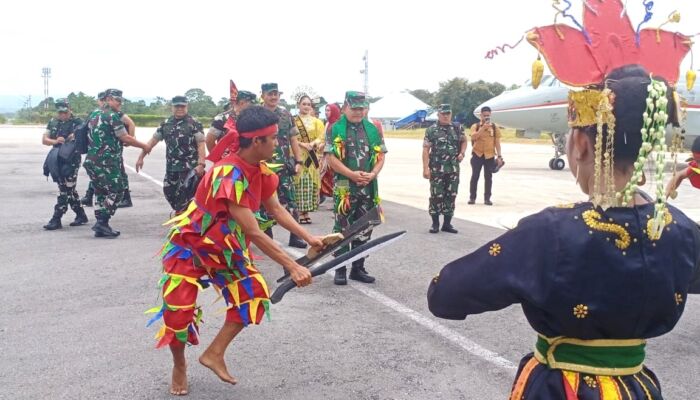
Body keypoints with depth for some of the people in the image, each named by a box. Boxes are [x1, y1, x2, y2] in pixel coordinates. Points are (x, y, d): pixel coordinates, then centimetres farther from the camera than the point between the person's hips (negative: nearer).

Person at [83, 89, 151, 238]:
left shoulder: (94, 114, 18)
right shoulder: (112, 116, -9)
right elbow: (125, 138, -11)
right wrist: (144, 146, 0)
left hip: (91, 161, 9)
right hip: (106, 162, -9)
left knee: (101, 193, 13)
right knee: (116, 191, -2)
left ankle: (100, 227, 14)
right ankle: (102, 222, -8)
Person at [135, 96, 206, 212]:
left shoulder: (194, 123, -3)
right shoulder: (166, 124, 12)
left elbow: (201, 144, -10)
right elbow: (153, 140, 16)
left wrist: (201, 164, -20)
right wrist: (141, 157, 13)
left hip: (190, 167, -6)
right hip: (171, 167, 6)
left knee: (184, 195, -8)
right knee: (169, 192, 10)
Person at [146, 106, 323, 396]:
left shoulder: (260, 170, -9)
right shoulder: (228, 176, -35)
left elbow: (276, 210, 5)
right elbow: (254, 233, -35)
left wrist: (309, 238, -3)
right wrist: (292, 266, -33)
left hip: (222, 247, 7)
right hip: (188, 245, -7)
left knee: (254, 294, -6)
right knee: (178, 310, -11)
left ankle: (214, 354, 9)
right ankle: (179, 367, 20)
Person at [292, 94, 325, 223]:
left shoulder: (316, 121, 12)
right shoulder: (293, 121, 4)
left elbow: (321, 138, 3)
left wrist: (313, 143, -16)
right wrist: (303, 144, -17)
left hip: (312, 157, 3)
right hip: (298, 156, -3)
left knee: (311, 183, 1)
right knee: (300, 184, -6)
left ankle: (306, 212, 8)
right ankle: (300, 212, -2)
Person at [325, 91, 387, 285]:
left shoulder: (373, 130, 9)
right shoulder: (335, 129, -2)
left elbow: (381, 156, 9)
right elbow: (331, 158, -8)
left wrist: (372, 174, -9)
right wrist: (352, 174, -17)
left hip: (369, 188, 4)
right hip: (344, 187, -4)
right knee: (342, 229, 0)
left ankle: (358, 268, 21)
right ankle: (340, 269, 10)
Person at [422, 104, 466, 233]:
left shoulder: (457, 128, 7)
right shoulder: (431, 130, -4)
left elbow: (464, 141, 22)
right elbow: (426, 150, -6)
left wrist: (462, 153, 2)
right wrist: (425, 168, -12)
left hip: (454, 169, 3)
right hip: (437, 169, -3)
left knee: (451, 196, 7)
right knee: (436, 196, -1)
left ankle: (447, 223, 16)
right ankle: (435, 223, 11)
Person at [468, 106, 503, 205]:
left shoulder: (495, 127, 6)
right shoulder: (475, 126, 3)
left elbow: (497, 142, 5)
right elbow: (473, 137, -16)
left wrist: (499, 156, -2)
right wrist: (483, 127, -19)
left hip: (489, 156, 1)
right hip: (477, 155, -1)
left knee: (488, 177, 4)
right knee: (475, 176, 2)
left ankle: (487, 198, 10)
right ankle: (472, 197, 9)